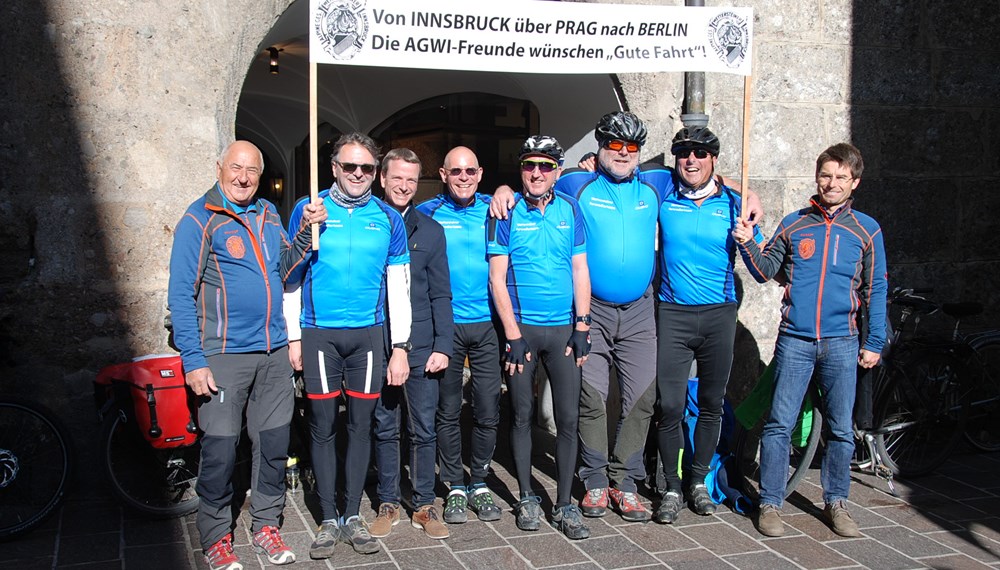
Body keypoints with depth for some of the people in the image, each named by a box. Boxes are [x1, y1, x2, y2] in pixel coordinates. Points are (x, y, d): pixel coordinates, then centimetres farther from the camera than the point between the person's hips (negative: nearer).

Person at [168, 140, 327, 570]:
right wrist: (193, 361, -15)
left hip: (274, 352, 6)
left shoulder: (268, 214, 12)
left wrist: (306, 230, 3)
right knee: (220, 450, -1)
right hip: (223, 356, -5)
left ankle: (266, 525, 26)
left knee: (273, 444, 11)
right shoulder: (199, 220, -6)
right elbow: (181, 295, -8)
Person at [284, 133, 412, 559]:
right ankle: (329, 520, 14)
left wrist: (400, 347, 2)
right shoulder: (309, 210, 1)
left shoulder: (388, 218, 5)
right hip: (319, 334, -1)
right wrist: (292, 337, -2)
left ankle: (353, 516, 19)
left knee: (361, 425, 7)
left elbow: (398, 287, 6)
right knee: (323, 427, 3)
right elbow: (293, 277, 3)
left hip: (368, 334, 1)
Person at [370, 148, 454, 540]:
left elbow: (440, 294, 8)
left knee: (424, 429, 4)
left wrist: (443, 345, -2)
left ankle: (424, 506, 15)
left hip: (421, 346, 1)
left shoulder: (430, 231, 8)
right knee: (384, 427, 8)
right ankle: (387, 504, 20)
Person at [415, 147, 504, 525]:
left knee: (488, 411, 4)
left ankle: (479, 483, 20)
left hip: (486, 324, 1)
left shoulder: (492, 211, 6)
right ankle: (455, 488, 18)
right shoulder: (427, 214, 2)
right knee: (448, 411, 5)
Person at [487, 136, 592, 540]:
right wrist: (512, 334, -10)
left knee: (568, 418, 1)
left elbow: (580, 270, 7)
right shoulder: (507, 213, -2)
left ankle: (564, 505, 11)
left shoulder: (570, 211, 6)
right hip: (521, 328, -2)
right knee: (522, 415, 7)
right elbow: (497, 279, -4)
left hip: (563, 328, 2)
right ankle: (527, 498, 20)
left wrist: (582, 325, -1)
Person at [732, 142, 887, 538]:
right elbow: (765, 271, 9)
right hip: (794, 340, 0)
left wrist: (874, 343, 5)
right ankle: (770, 504, 9)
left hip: (841, 343, 1)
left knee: (841, 429, 8)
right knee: (779, 424, -1)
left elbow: (875, 290, 8)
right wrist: (748, 245, -9)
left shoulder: (866, 230, 5)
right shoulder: (794, 224, 6)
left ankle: (835, 503, 23)